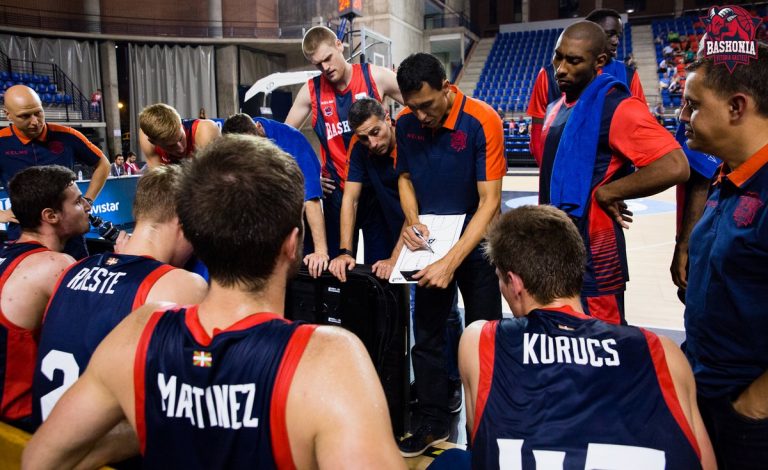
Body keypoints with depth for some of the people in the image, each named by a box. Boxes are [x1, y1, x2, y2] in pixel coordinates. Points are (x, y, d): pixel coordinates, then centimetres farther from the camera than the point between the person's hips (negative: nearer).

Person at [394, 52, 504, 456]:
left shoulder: (481, 121, -20)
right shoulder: (406, 123, -6)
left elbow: (490, 201, -22)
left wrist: (452, 262, -29)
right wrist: (411, 220, -12)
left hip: (475, 243, -4)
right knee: (426, 334, 10)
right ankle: (433, 423, 27)